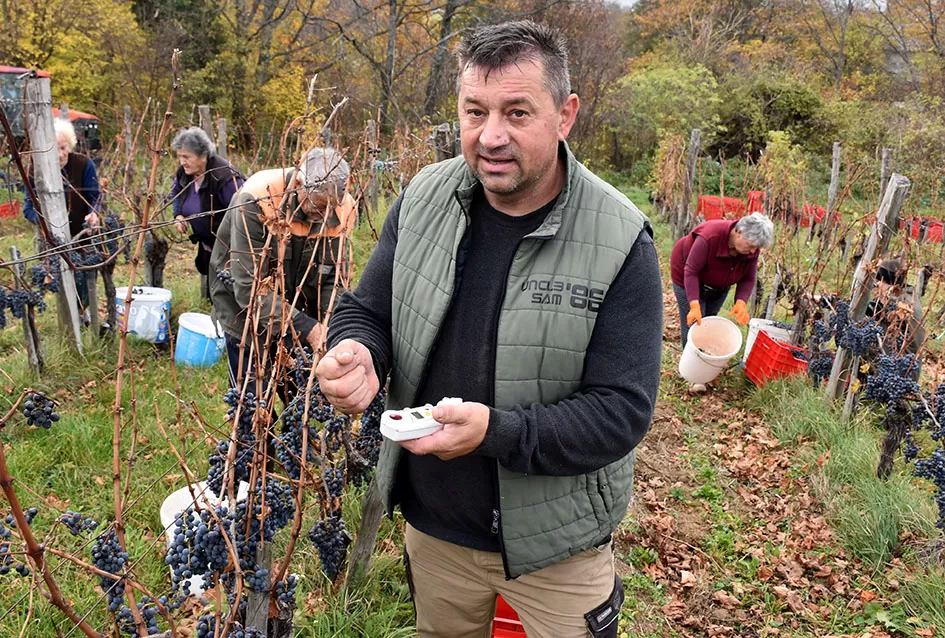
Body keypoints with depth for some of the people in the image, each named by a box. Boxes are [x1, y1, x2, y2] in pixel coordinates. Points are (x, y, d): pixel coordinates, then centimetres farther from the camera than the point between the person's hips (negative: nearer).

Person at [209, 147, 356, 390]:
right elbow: (249, 288, -32)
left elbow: (334, 279, -7)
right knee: (253, 396, 3)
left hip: (299, 312, 4)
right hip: (246, 314, -3)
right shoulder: (256, 200, -30)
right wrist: (308, 329, -37)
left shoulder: (342, 209, -16)